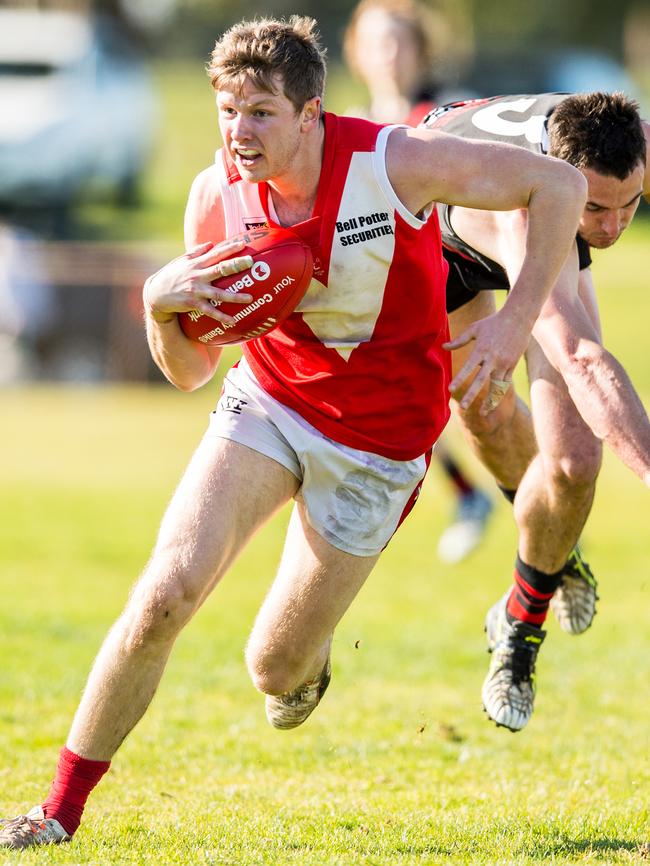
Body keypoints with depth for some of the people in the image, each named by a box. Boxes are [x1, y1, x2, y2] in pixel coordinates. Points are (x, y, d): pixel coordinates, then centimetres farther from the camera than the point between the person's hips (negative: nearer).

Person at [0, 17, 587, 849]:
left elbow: (559, 184, -14)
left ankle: (310, 652, 44)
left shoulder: (395, 164, -23)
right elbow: (190, 371, -2)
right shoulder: (217, 194, -12)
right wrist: (160, 303, -24)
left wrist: (517, 319, -21)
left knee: (274, 669, 2)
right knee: (167, 589, -21)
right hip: (266, 404, 2)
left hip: (377, 442, -2)